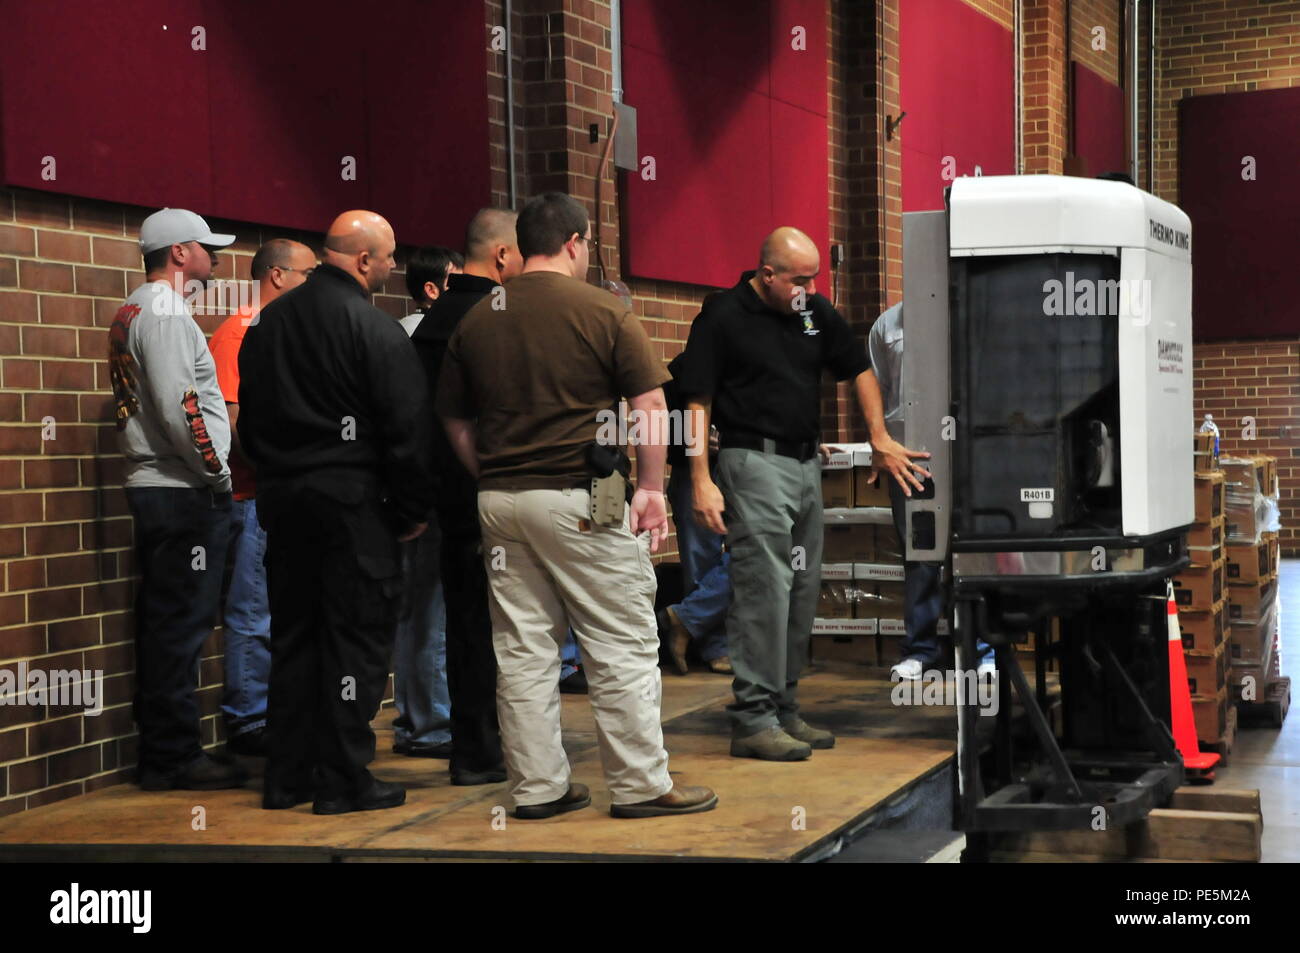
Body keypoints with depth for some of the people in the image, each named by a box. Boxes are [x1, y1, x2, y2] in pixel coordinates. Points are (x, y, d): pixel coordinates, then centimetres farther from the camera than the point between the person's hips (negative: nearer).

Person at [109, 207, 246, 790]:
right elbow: (178, 406, -22)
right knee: (181, 626, -6)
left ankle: (161, 752, 18)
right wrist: (218, 473, -12)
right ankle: (175, 757, -1)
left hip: (152, 488, 10)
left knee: (163, 623, 12)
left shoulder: (132, 312, 20)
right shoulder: (165, 312, -11)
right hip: (184, 494, -10)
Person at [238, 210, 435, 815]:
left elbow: (248, 417, 17)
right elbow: (407, 431, -11)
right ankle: (344, 781, 2)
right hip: (352, 501, -7)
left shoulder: (268, 322, 10)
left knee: (292, 634, 13)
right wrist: (414, 510, -2)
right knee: (357, 636, 0)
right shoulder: (376, 330, -11)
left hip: (282, 496, 7)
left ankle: (287, 776, 18)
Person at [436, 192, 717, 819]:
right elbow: (650, 405, -9)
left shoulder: (477, 319, 8)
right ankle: (640, 785, 7)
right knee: (622, 648, 3)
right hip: (584, 500, -5)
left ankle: (537, 787, 15)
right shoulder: (603, 312, -6)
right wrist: (651, 489, -1)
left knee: (522, 649, 9)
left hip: (499, 500, 5)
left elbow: (454, 419, 13)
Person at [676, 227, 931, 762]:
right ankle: (753, 720, -6)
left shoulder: (816, 313, 10)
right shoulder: (723, 317, -8)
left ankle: (784, 709, 20)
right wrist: (701, 481, -16)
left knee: (802, 591, 10)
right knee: (763, 590, -11)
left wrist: (881, 440, 10)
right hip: (755, 462, -7)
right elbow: (698, 403, -9)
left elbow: (859, 370, 19)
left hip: (806, 462, 7)